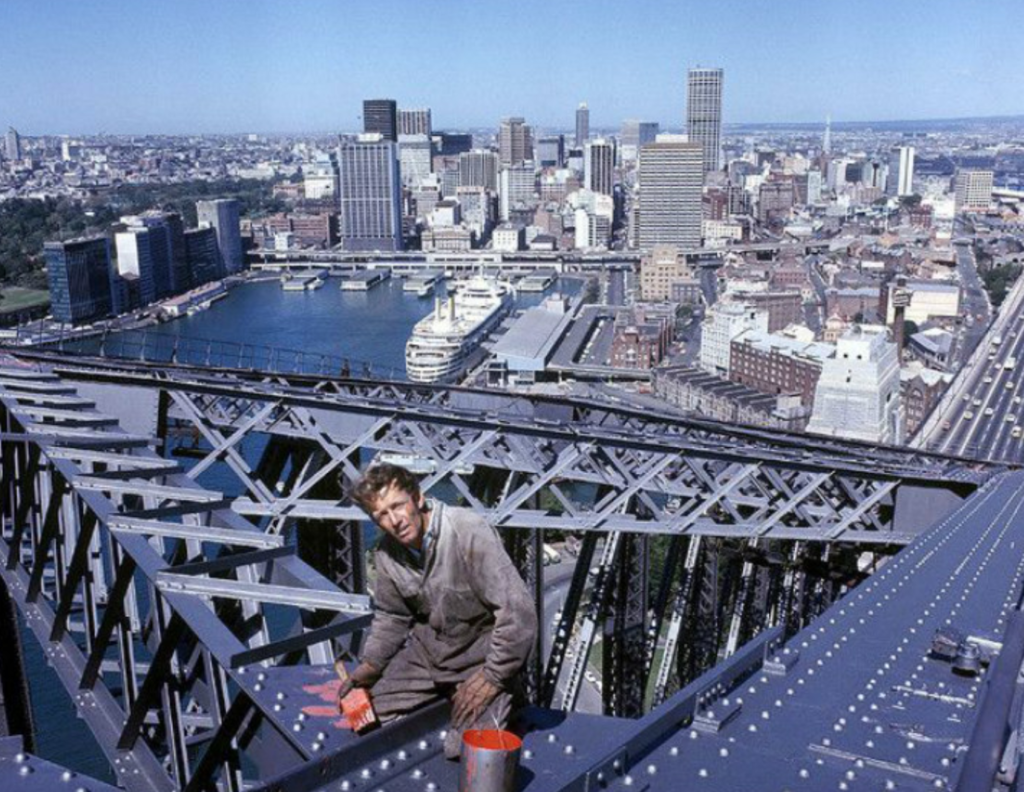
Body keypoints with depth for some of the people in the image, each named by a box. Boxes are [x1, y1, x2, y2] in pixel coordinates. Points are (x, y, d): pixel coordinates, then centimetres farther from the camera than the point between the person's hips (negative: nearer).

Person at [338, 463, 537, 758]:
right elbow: (391, 617, 12)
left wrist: (492, 677, -22)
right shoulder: (387, 552, -7)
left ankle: (506, 703, 12)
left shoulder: (471, 533, -28)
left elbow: (519, 612, -28)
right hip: (428, 649, 6)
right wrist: (370, 665, -1)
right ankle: (444, 695, 25)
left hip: (481, 654, -6)